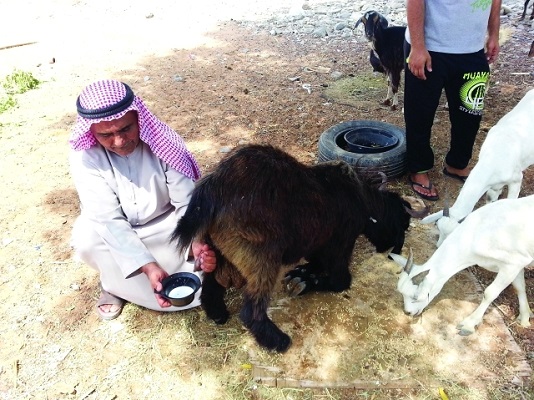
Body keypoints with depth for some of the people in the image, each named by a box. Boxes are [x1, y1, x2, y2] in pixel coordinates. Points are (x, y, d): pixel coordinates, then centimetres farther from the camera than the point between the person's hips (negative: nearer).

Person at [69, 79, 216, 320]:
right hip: (114, 233, 0)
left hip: (165, 227, 0)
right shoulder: (85, 157, -24)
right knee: (86, 239, -32)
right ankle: (114, 282, 0)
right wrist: (149, 267, -40)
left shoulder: (161, 141, -25)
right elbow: (109, 220, -28)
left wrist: (196, 241, -45)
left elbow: (188, 202, -24)